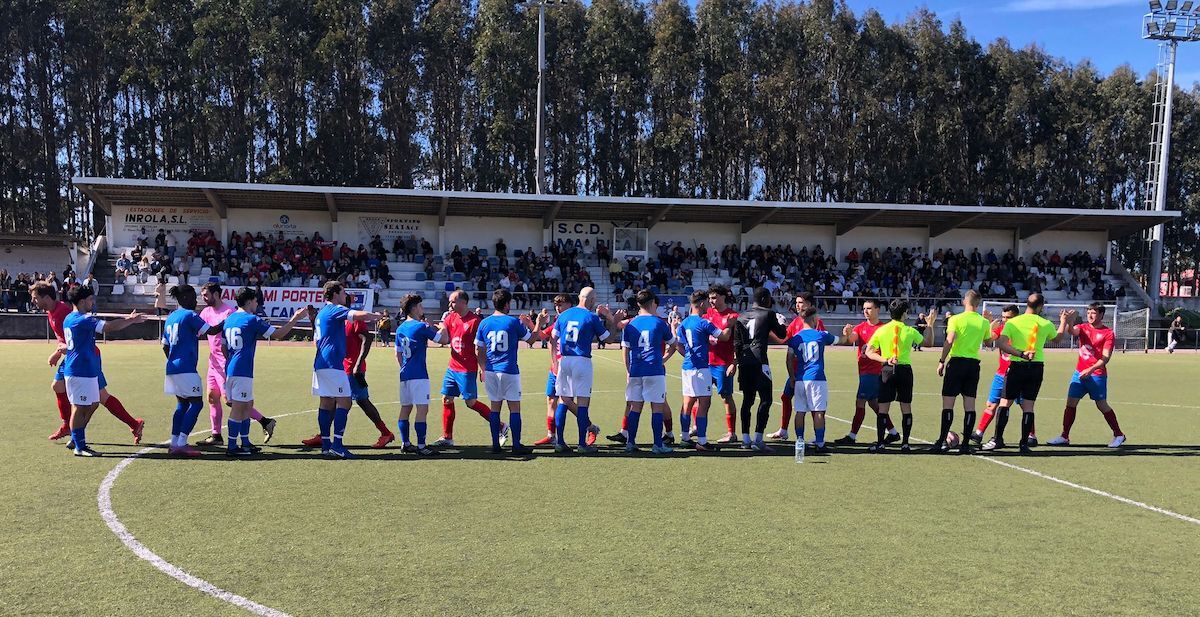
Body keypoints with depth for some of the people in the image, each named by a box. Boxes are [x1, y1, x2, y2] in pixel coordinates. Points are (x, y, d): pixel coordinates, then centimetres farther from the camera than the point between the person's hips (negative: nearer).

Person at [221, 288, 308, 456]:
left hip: (230, 369, 9)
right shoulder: (252, 319, -10)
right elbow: (278, 334, -9)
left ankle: (245, 443, 21)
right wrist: (295, 319, -1)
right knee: (238, 408, -4)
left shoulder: (229, 319, 14)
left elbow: (224, 347, 19)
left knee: (248, 405, 16)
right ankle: (232, 447, -1)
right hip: (242, 371, -9)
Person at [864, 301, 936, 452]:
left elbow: (869, 351, -3)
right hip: (905, 370, 0)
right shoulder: (910, 331, -2)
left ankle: (880, 442, 0)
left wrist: (885, 360, -6)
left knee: (883, 408, 2)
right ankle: (905, 443, 10)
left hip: (887, 371, 0)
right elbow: (927, 342, 15)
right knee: (906, 408, 9)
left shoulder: (881, 330, -1)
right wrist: (929, 324, 23)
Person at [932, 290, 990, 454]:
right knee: (970, 404, 4)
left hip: (957, 362, -4)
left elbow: (949, 341, -14)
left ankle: (942, 441, -3)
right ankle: (965, 444, 4)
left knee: (948, 402, -1)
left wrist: (942, 361, -8)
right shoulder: (984, 322, 6)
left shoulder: (956, 319, -5)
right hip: (974, 364, 4)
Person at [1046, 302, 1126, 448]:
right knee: (1070, 403, 0)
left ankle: (1118, 435, 19)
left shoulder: (1108, 333, -5)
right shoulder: (1083, 328, 8)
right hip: (1079, 373, 4)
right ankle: (1064, 437, 5)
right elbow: (1072, 331, -16)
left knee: (1102, 405, 1)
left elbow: (1106, 357, -12)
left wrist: (1091, 370, -25)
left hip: (1097, 375, -4)